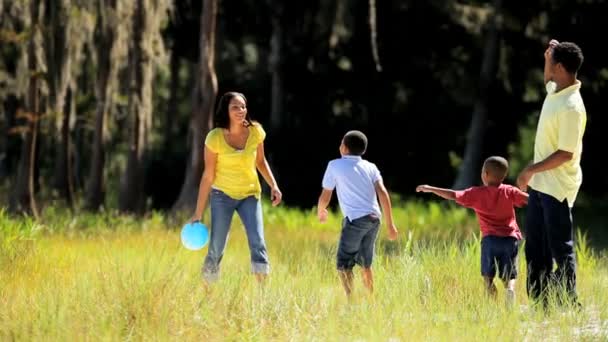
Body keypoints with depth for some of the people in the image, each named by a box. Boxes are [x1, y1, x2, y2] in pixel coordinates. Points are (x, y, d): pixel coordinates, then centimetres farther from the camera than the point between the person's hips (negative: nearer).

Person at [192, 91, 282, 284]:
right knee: (216, 249, -4)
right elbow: (208, 176, -9)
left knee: (258, 244, -16)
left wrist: (273, 186, -2)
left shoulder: (255, 132, -6)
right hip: (222, 195, -2)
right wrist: (198, 213, -8)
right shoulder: (215, 138, -13)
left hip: (250, 195, 2)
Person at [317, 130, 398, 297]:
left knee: (344, 264, 0)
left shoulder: (335, 166, 2)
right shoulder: (370, 167, 12)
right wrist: (390, 224, 2)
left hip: (355, 219, -5)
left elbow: (325, 197, 5)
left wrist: (321, 211, 27)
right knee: (365, 264, 18)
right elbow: (383, 193, 2)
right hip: (374, 218, 5)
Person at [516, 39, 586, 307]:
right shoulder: (555, 91, 6)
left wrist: (531, 170, -16)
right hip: (539, 185, 10)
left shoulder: (571, 107, -22)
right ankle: (539, 302, 18)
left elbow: (566, 154, -23)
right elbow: (547, 79, 32)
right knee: (535, 249, 12)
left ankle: (569, 304, 1)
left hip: (557, 188, -10)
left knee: (560, 249, -4)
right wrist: (548, 56, 13)